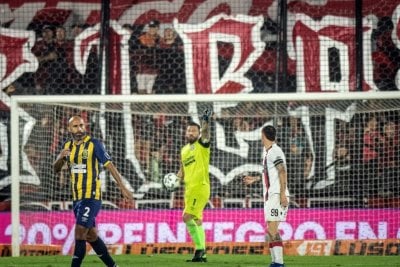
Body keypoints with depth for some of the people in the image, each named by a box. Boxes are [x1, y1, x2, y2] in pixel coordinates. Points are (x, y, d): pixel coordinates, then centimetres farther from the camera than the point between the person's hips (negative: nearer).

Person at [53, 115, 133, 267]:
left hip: (91, 197, -7)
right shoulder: (67, 146, 10)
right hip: (77, 198, 7)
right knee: (91, 236, 13)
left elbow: (109, 165, -8)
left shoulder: (94, 144, -8)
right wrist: (60, 157, -14)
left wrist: (122, 188, -12)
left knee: (80, 234, -13)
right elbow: (56, 169, 8)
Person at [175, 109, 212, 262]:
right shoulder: (184, 150, 17)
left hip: (200, 186, -8)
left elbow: (205, 133, -24)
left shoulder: (202, 144, -3)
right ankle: (201, 253, 13)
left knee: (187, 217, -17)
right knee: (196, 220, 10)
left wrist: (206, 122, -43)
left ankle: (199, 248, -12)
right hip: (189, 189, 8)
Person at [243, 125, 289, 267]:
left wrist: (282, 194, -24)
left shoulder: (274, 151, -10)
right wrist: (255, 179, 41)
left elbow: (282, 172, -18)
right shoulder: (267, 151, 19)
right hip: (270, 196, 10)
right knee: (271, 231, 9)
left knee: (272, 230, -14)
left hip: (277, 196, -10)